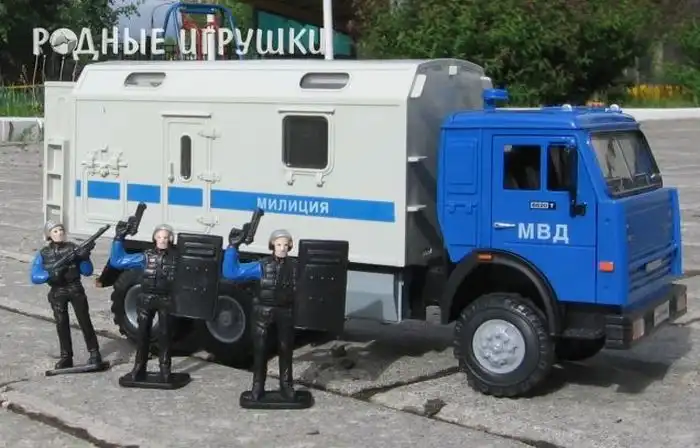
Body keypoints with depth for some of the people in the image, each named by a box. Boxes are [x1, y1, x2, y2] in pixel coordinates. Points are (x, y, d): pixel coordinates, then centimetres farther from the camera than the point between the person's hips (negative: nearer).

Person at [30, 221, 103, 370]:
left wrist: (85, 257, -20)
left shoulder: (73, 248, 0)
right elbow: (35, 277, -7)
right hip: (57, 293, 1)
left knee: (84, 321, -4)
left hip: (76, 289, -1)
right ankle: (66, 357, 11)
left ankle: (94, 353, 1)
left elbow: (87, 272, -2)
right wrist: (51, 275, -24)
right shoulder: (43, 254, 1)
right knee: (62, 324, 3)